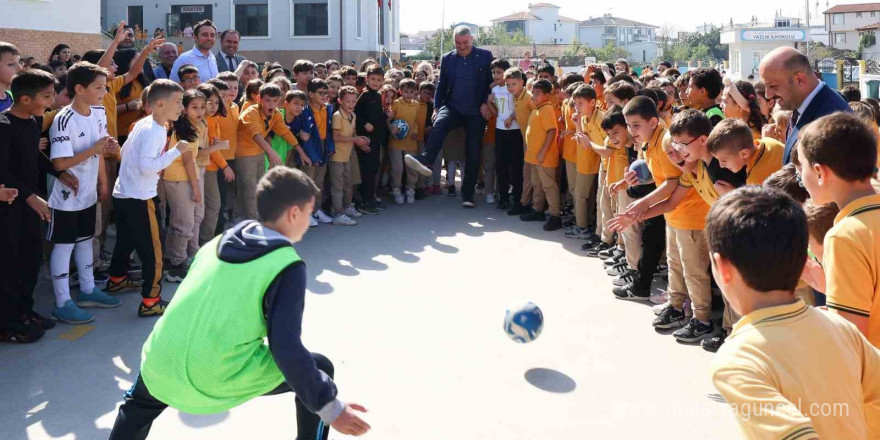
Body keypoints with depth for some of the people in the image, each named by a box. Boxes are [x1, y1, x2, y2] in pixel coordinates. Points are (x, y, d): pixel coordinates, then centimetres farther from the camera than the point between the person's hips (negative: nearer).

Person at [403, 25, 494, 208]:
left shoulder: (485, 56, 1)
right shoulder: (448, 58, 9)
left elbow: (493, 81, 3)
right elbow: (441, 85, 12)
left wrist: (486, 103, -8)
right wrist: (436, 107, 1)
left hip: (476, 111, -1)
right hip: (453, 107, 1)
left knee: (473, 154, -1)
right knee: (439, 124, -33)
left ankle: (467, 194, 8)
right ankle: (426, 161, -49)